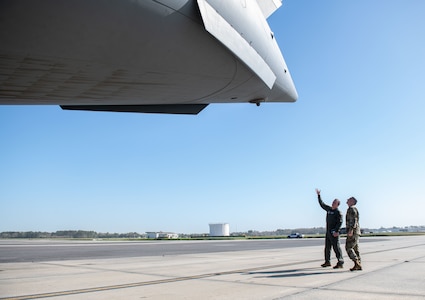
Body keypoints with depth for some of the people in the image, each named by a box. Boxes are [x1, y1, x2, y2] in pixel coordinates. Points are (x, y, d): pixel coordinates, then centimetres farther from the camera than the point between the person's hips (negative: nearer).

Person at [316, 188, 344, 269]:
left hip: (334, 232, -8)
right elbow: (322, 204, 26)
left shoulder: (338, 212, -8)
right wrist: (319, 195, 25)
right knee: (327, 247, 13)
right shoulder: (329, 209, 14)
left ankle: (340, 263, -8)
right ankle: (327, 262, 22)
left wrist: (336, 231, -26)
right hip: (328, 232, 8)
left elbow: (340, 222, -18)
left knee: (336, 247, -10)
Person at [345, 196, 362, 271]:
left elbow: (354, 219, -20)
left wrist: (351, 230, -28)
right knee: (355, 249, 8)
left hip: (353, 232, -10)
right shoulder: (354, 209, 23)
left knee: (348, 247, -11)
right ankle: (359, 265, 7)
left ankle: (356, 263, -16)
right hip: (355, 232, 10)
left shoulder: (352, 208, -8)